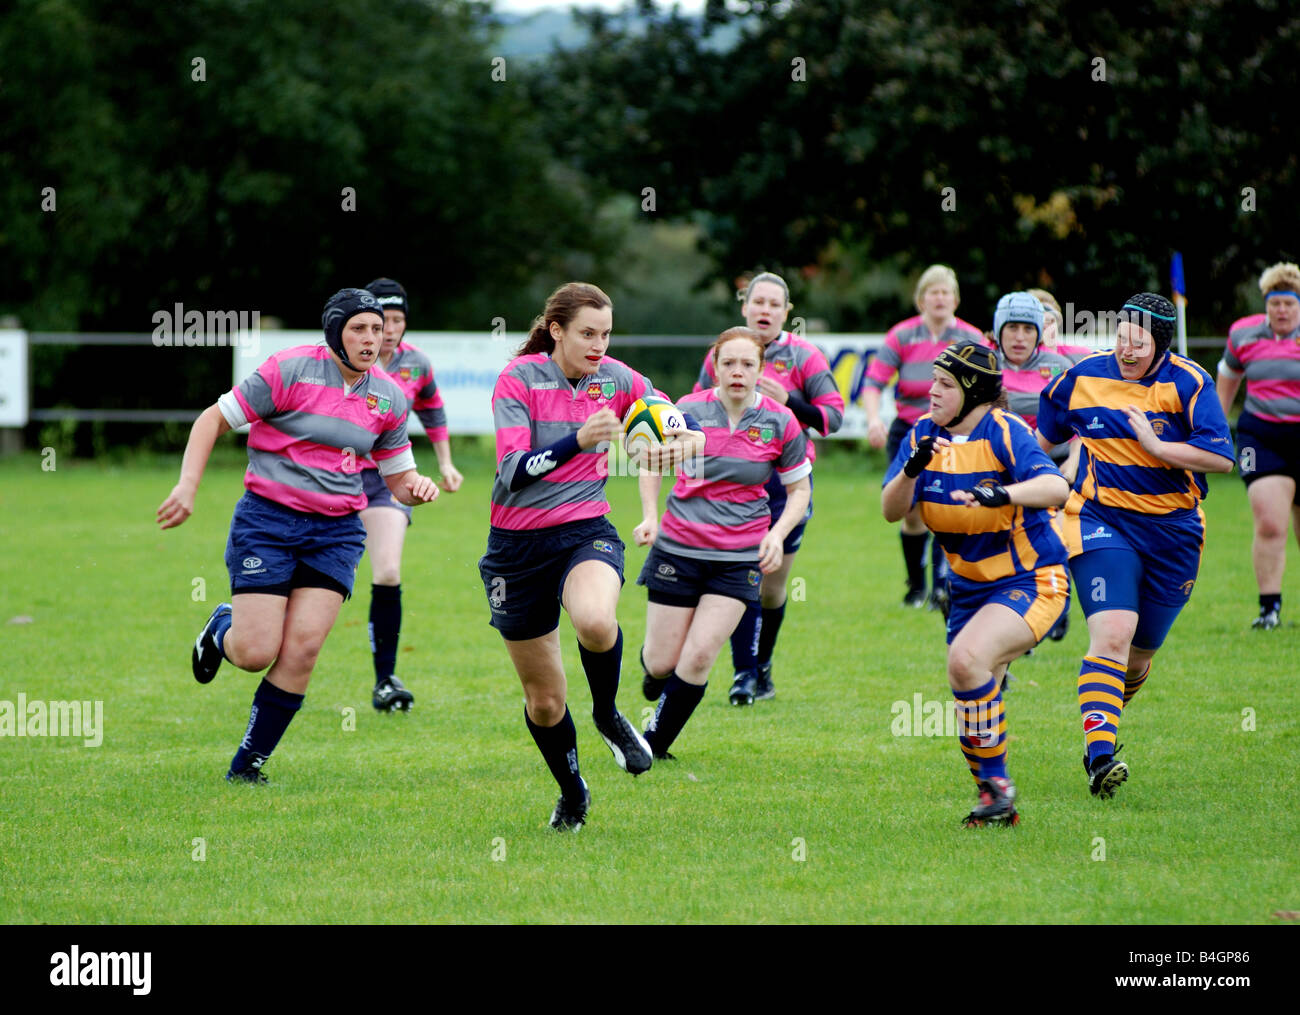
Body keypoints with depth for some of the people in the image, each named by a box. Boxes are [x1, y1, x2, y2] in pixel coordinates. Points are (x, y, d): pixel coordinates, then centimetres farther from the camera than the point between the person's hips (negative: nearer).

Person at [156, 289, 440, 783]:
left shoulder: (388, 398, 6)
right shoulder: (291, 371, -10)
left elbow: (398, 476, 17)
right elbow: (213, 419, -5)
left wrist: (418, 486, -7)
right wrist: (187, 486, -16)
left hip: (336, 532, 4)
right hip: (268, 519, -4)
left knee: (301, 651, -10)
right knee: (256, 653, -10)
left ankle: (248, 764, 4)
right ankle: (223, 628, 29)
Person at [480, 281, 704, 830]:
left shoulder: (616, 379, -1)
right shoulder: (518, 379, -12)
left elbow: (683, 421, 10)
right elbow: (512, 472, -22)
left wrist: (686, 441, -15)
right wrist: (579, 440, -36)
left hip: (586, 533, 1)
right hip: (518, 547, -1)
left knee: (595, 622, -35)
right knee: (544, 698, 7)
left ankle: (607, 715, -5)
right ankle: (572, 794, 34)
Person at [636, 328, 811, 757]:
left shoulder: (780, 423, -5)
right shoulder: (689, 411, -6)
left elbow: (799, 489, 8)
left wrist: (777, 534, -8)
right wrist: (650, 516, -2)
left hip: (740, 557, 0)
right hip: (678, 548, 0)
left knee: (698, 658, -12)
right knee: (662, 662, 1)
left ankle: (654, 744, 6)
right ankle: (653, 668, 40)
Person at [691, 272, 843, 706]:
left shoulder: (803, 356, -2)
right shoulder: (720, 355, 5)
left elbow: (833, 416, -7)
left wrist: (788, 401, -21)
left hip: (786, 479, 0)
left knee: (772, 588, 7)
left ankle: (762, 665, 28)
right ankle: (744, 672, -11)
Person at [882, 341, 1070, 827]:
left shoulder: (1004, 432, -17)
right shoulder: (924, 435, 1)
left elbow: (1056, 487, -31)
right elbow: (891, 510, -4)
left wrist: (1002, 494, -48)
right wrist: (911, 470, -24)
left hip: (1030, 581, -7)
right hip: (970, 588, 7)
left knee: (965, 659, -29)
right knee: (970, 697, 6)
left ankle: (997, 783, -17)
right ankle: (996, 803, 23)